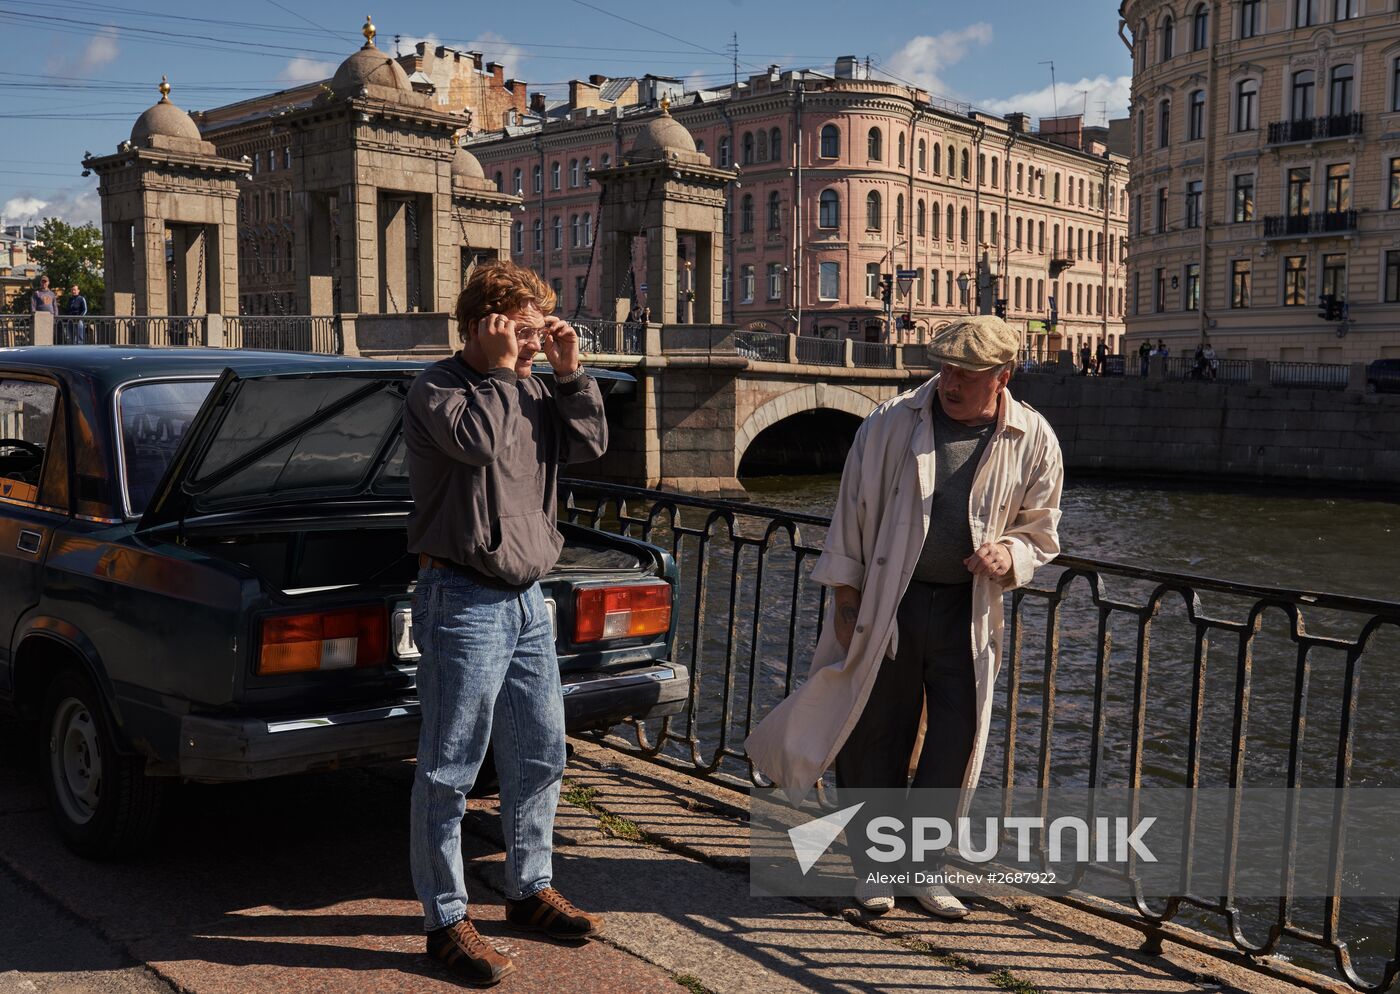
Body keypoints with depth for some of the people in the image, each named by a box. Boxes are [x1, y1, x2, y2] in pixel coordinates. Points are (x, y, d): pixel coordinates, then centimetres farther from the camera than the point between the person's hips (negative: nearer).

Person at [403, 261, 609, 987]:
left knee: (539, 756, 16)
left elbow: (590, 444, 8)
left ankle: (530, 891, 32)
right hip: (464, 600, -8)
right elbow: (481, 440, -26)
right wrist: (499, 371, -15)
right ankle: (446, 922, 11)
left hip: (527, 599, 8)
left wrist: (569, 373, 0)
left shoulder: (531, 390, 13)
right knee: (449, 771, 0)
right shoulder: (436, 388, -9)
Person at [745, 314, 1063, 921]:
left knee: (956, 745, 5)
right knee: (874, 734, 6)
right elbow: (853, 507, 2)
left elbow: (1041, 531, 11)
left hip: (968, 613, 2)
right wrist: (845, 594, -1)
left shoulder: (1033, 441, 0)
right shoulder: (893, 422, -4)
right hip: (886, 603, -1)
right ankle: (874, 862, 24)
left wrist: (1010, 555, -11)